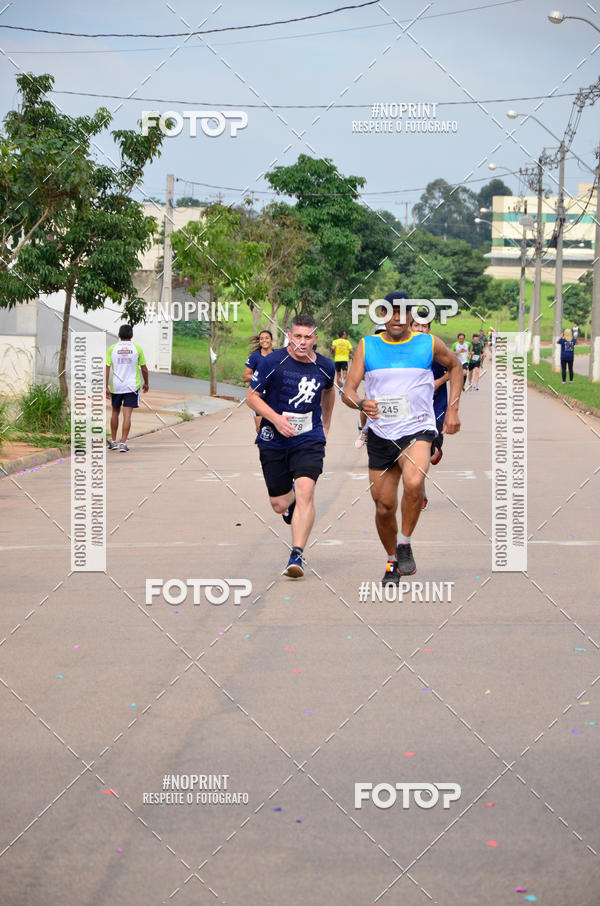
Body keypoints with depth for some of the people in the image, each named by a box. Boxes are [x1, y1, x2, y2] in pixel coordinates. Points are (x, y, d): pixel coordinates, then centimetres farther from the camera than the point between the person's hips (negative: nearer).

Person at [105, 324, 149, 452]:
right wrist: (146, 383, 18)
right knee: (127, 415, -3)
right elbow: (144, 369, 3)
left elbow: (107, 368, -5)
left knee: (115, 412, 18)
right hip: (132, 386, -1)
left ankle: (113, 441, 23)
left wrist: (106, 387, -4)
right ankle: (123, 443, -10)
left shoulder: (112, 348, -1)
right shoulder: (137, 349, -2)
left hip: (115, 386, 2)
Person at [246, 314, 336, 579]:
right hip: (273, 441, 0)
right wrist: (275, 418, -19)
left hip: (309, 440, 0)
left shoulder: (325, 366, 1)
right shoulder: (272, 362, -9)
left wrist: (326, 422, 33)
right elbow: (252, 397, -4)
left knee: (305, 492, -22)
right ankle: (292, 501, 45)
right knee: (279, 505, 6)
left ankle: (297, 556, -20)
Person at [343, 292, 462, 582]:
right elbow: (348, 391, -3)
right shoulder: (367, 346, 2)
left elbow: (455, 366, 20)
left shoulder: (429, 344, 1)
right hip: (380, 435, 2)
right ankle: (392, 560, 31)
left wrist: (452, 410, 13)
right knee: (384, 506, 6)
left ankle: (405, 544, -11)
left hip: (418, 430, -2)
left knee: (413, 482, -31)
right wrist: (361, 403, -26)